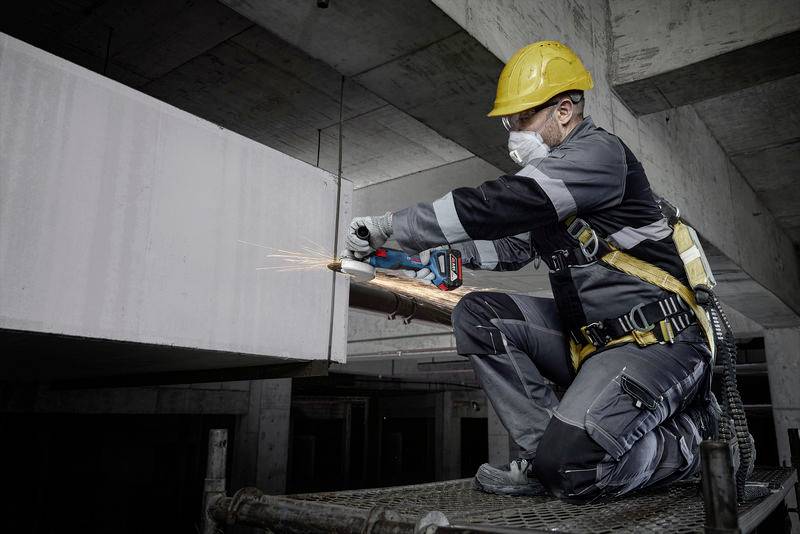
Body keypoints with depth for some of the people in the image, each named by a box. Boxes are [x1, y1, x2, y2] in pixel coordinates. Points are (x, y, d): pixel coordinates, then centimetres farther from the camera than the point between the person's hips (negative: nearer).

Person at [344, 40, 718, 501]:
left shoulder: (598, 152, -15)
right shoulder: (551, 174, 15)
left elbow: (493, 207, -24)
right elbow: (512, 246, 22)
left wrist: (388, 227, -19)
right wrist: (445, 256, 5)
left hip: (656, 343, -9)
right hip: (590, 337, 9)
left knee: (570, 469, -24)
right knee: (476, 314, -3)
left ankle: (689, 435, 5)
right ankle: (547, 454, -4)